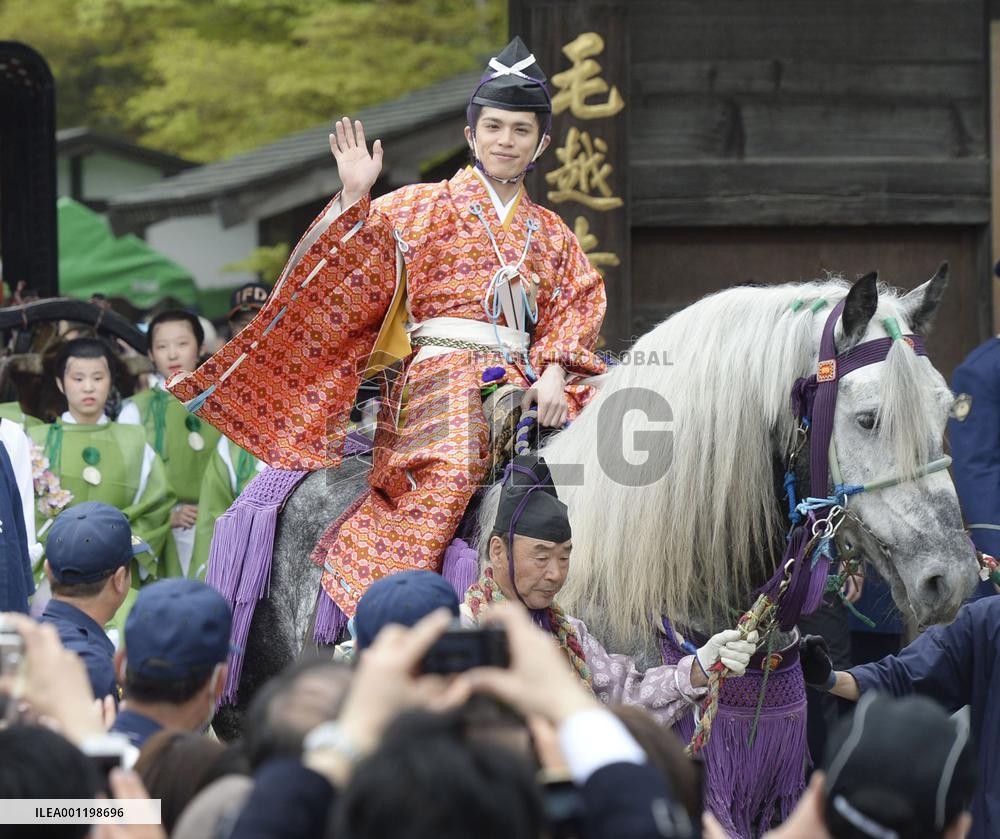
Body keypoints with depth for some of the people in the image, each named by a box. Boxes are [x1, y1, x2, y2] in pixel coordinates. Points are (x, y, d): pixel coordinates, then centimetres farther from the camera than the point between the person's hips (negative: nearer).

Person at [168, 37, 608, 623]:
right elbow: (360, 265, -1)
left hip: (521, 382, 5)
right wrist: (356, 198, -19)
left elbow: (580, 301, 12)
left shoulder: (551, 234, 22)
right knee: (451, 470, -32)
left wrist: (554, 372, -6)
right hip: (441, 373, -5)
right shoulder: (427, 208, 10)